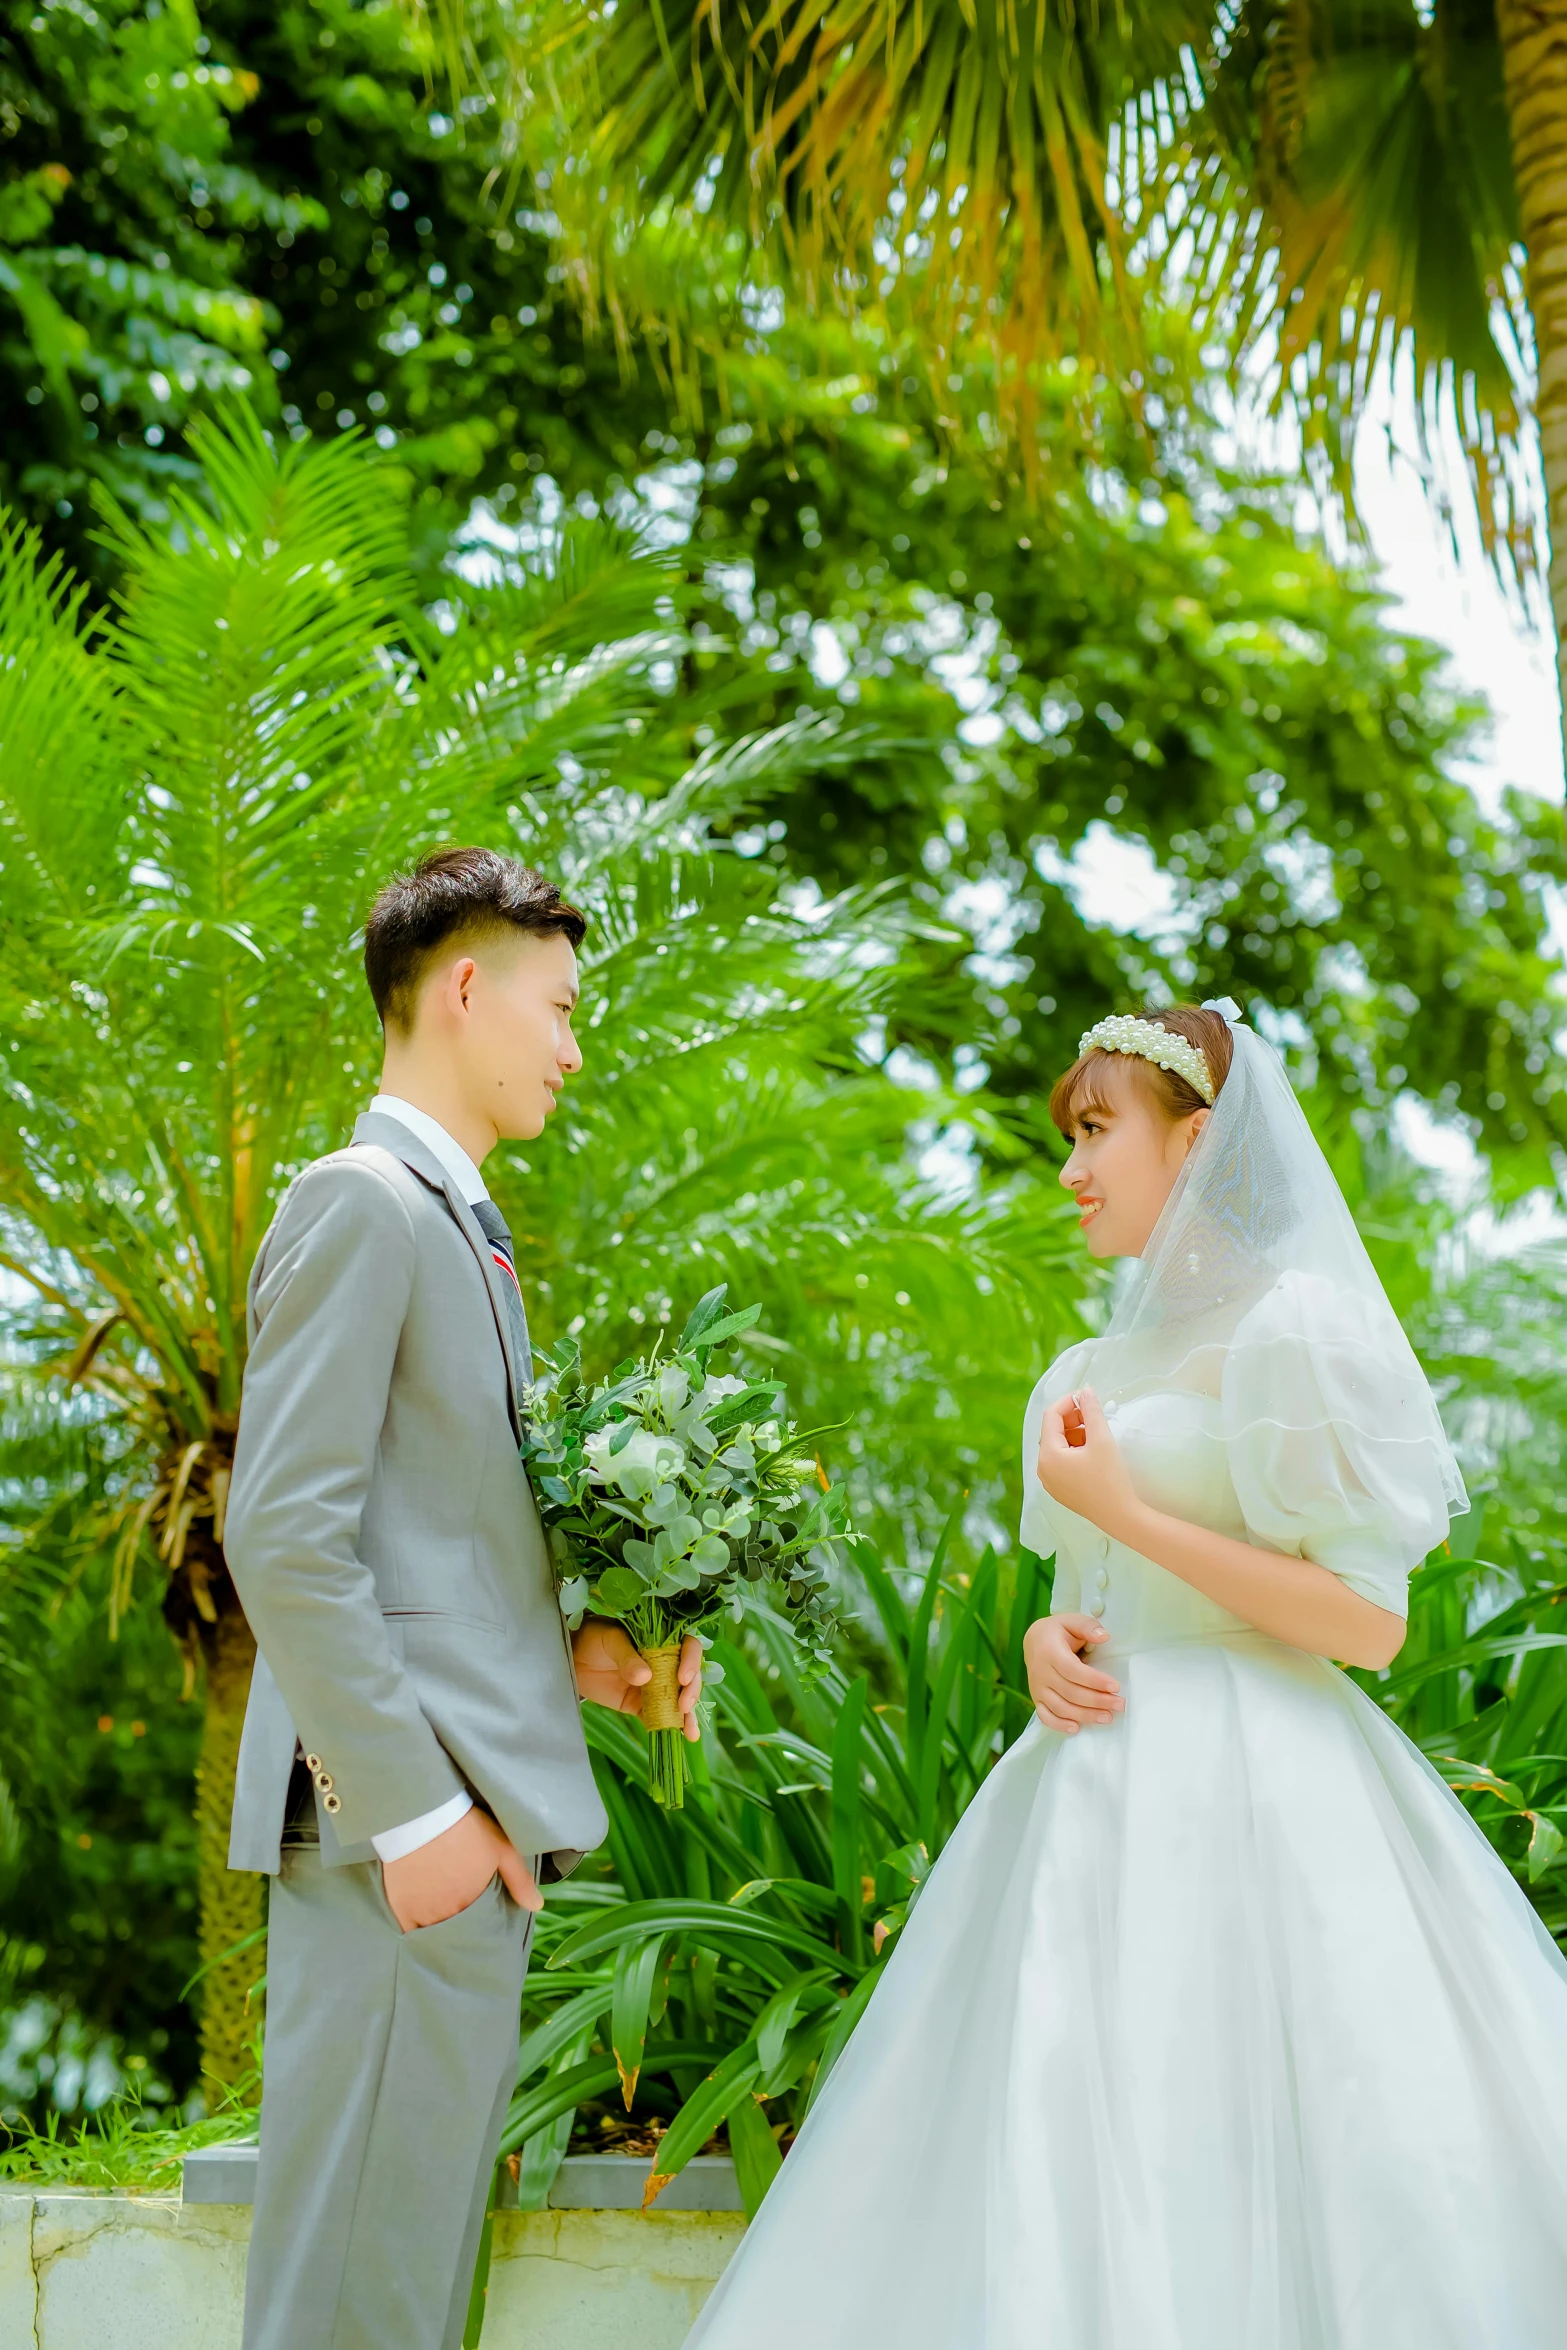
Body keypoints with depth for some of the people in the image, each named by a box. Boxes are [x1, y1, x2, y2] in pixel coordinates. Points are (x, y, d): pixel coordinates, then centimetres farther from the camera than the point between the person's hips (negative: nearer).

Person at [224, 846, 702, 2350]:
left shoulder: (454, 1224, 22)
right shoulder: (359, 1206, -9)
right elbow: (286, 1541, -17)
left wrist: (564, 1648, 8)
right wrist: (414, 1811, -19)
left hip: (472, 1804, 10)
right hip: (403, 1810, -10)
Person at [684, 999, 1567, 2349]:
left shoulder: (1294, 1326, -8)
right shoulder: (1116, 1356, 17)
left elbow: (1368, 1621, -13)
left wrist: (1127, 1514, -13)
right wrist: (1051, 1644, 0)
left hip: (1240, 1797, -8)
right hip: (1108, 1774, 8)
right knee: (1066, 2173, 6)